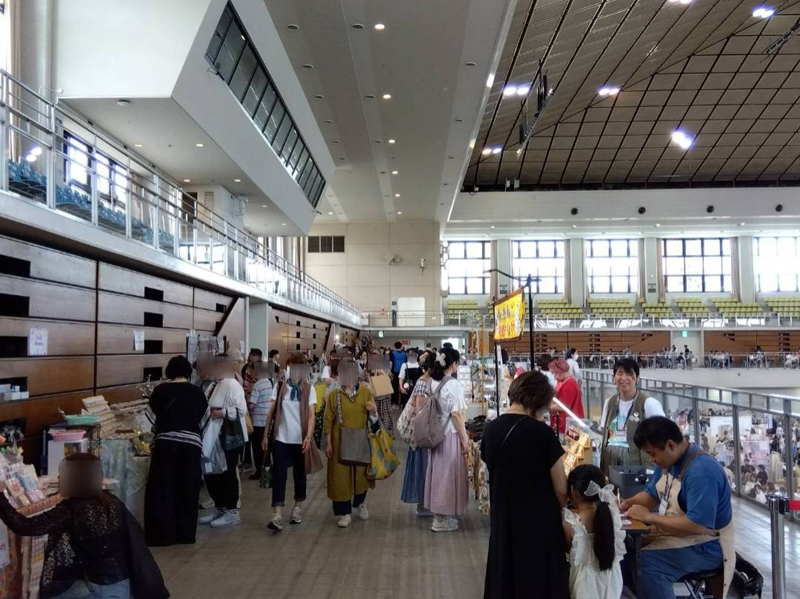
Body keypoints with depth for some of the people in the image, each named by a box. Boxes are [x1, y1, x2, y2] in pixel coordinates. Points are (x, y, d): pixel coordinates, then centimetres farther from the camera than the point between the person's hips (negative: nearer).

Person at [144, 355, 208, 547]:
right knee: (187, 491, 10)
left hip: (166, 443, -1)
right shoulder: (197, 392, 7)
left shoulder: (161, 390, 2)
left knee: (162, 490, 7)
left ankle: (161, 535, 9)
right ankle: (186, 534, 15)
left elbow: (152, 419, 6)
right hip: (191, 444, 2)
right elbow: (204, 419, 14)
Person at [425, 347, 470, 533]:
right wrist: (465, 439, -12)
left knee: (439, 470, 14)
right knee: (448, 472, 1)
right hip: (450, 434, -8)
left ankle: (440, 514, 25)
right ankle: (441, 520, 8)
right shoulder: (453, 384, -17)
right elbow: (456, 414, -18)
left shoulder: (434, 382, 6)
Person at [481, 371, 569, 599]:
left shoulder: (490, 431, -2)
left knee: (505, 581, 18)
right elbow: (561, 489, -9)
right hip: (539, 524, -5)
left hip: (503, 523, 5)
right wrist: (560, 512, 11)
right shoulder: (542, 433, -17)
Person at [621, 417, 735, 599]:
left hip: (705, 546, -9)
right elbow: (651, 494, 15)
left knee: (645, 563, -30)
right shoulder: (669, 460, 3)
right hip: (675, 534, 9)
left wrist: (649, 517, -25)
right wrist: (628, 503, -6)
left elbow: (697, 525, -32)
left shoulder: (701, 471, -26)